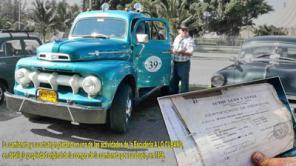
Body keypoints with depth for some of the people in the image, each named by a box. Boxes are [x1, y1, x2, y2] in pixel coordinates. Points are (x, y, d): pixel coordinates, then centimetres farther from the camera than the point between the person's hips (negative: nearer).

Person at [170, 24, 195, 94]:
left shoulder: (190, 40, -8)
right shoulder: (177, 38, 13)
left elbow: (190, 53, -16)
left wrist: (183, 52, -30)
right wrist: (173, 51, 5)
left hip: (184, 63, -6)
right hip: (175, 63, 7)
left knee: (184, 82, -2)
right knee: (174, 81, 15)